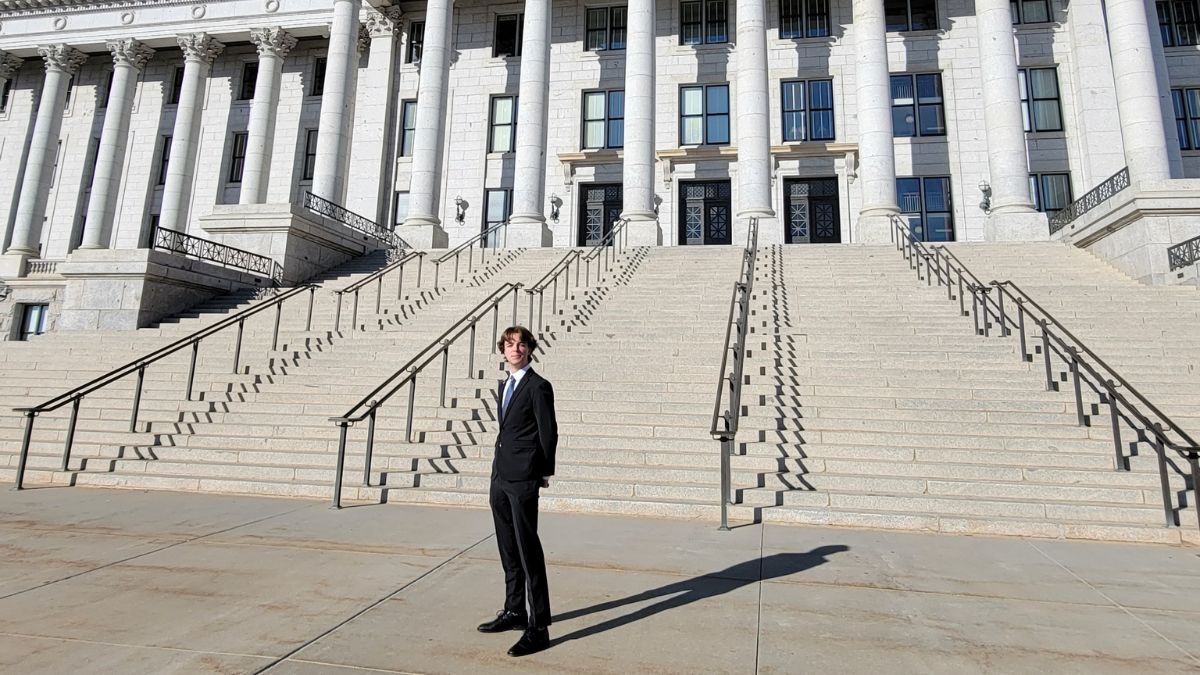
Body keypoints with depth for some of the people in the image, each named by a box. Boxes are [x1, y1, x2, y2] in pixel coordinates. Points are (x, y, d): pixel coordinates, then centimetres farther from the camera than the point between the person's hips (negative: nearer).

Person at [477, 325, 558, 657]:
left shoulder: (538, 387, -10)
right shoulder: (505, 385, 15)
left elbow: (549, 433, -8)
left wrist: (544, 473, -3)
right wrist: (501, 467, 13)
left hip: (523, 479, -8)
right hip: (500, 477, 8)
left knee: (529, 551, -5)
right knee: (509, 551, 17)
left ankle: (539, 627, 4)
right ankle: (514, 612, 31)